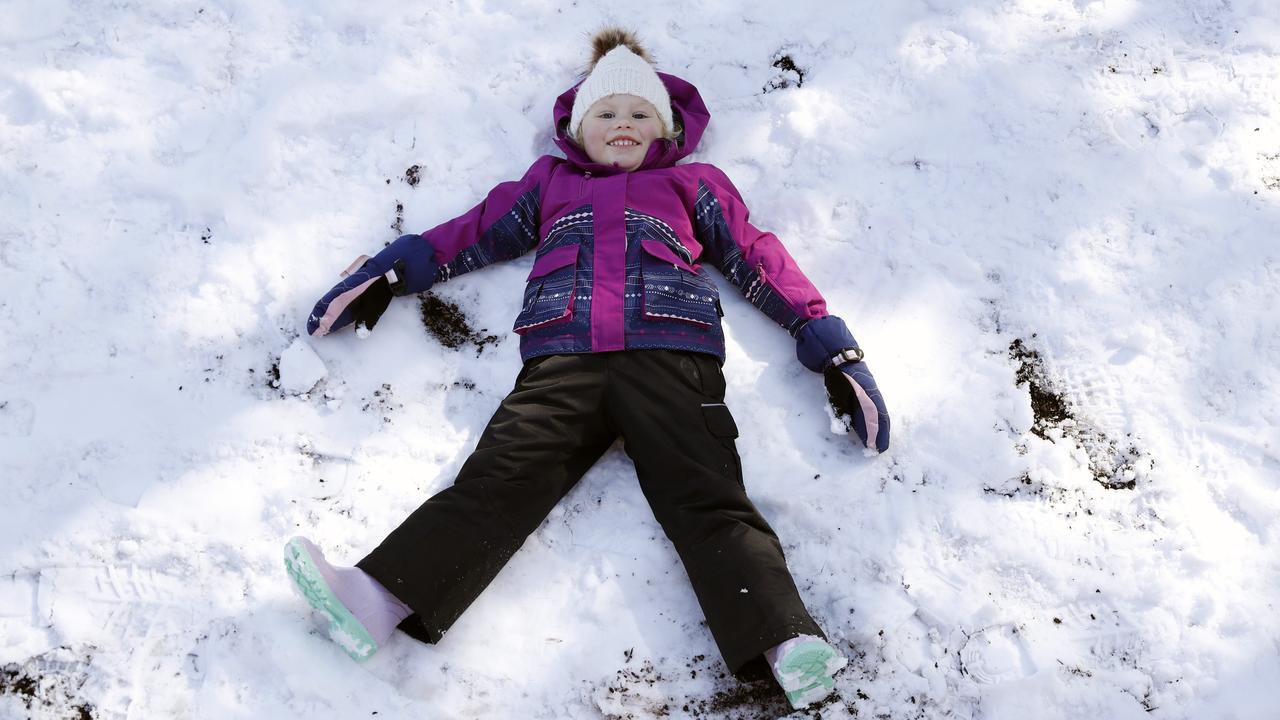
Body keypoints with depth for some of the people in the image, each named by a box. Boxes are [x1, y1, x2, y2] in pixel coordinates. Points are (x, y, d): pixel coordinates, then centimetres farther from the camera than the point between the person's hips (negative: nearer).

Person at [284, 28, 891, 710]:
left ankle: (787, 643, -38)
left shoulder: (694, 184, 29)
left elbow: (761, 261, 23)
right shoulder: (550, 180, 33)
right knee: (495, 480, -19)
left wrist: (835, 352, 15)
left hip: (668, 357, -1)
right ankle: (380, 599, -36)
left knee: (707, 500, -21)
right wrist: (386, 275, 24)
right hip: (563, 362, 1)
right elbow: (472, 233, 32)